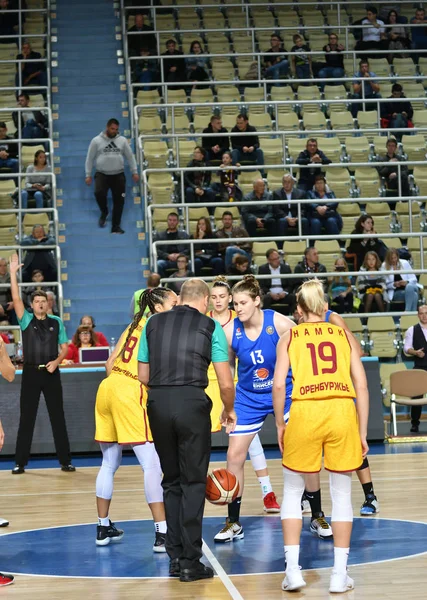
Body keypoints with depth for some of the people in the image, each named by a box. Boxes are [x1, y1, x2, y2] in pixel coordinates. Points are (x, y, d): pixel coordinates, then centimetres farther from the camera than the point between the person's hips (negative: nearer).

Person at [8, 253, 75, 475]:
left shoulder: (56, 322, 6)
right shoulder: (26, 320, 2)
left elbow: (64, 347, 9)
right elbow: (16, 300, -11)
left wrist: (56, 361, -10)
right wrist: (13, 273, -17)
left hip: (51, 373, 1)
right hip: (31, 373, -1)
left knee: (58, 417, 4)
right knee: (26, 418, 2)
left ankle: (65, 461, 9)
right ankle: (20, 463, 8)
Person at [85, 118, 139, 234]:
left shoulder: (122, 140, 4)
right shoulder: (96, 141, -1)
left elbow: (130, 157, 10)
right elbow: (90, 158, 4)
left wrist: (135, 172, 6)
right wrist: (88, 175, 1)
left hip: (118, 175, 2)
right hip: (102, 174, -2)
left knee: (119, 201, 1)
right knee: (99, 193, -27)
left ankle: (116, 226, 12)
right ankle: (104, 212, 4)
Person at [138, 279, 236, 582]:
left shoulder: (154, 322, 14)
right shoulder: (210, 326, 5)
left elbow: (143, 376, 16)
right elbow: (226, 383, 2)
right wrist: (229, 410, 19)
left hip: (158, 402, 3)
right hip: (192, 402, -3)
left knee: (171, 481, 16)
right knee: (193, 483, 4)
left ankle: (175, 557, 18)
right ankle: (190, 562, 4)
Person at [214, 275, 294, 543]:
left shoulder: (279, 323, -19)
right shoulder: (230, 331, -13)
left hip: (284, 394, -2)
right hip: (248, 398, 2)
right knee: (234, 457, -2)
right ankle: (234, 523, 12)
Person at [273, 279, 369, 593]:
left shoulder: (290, 337, 12)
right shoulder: (343, 335, 15)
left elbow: (279, 385, 0)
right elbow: (361, 384, 8)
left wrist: (280, 425, 11)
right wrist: (362, 432, 12)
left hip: (305, 412, -1)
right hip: (343, 412, 1)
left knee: (292, 492, 15)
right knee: (342, 494, 12)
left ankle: (293, 569, 10)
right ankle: (340, 574, 14)